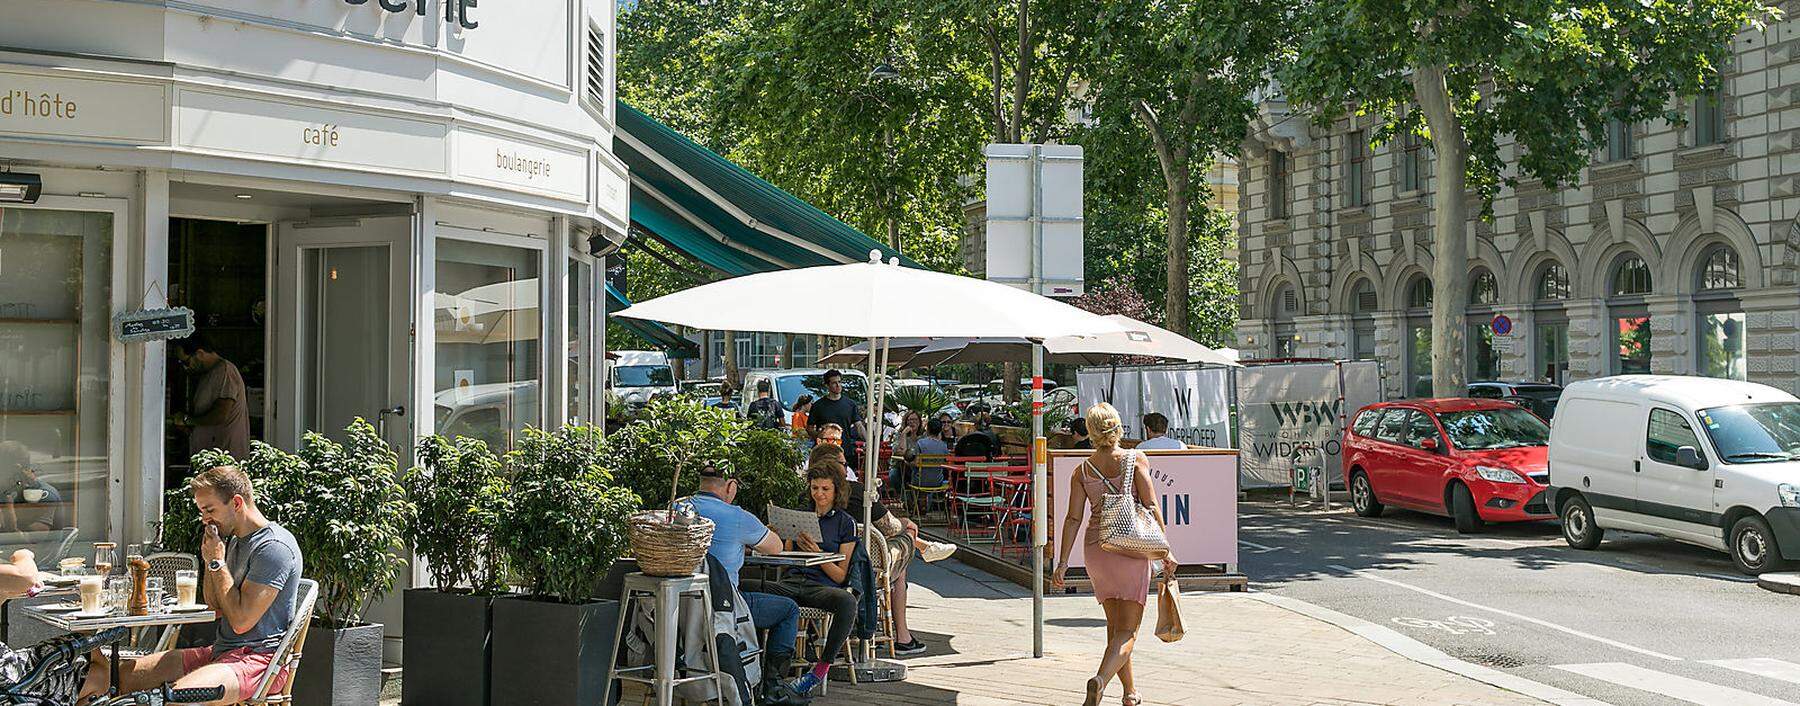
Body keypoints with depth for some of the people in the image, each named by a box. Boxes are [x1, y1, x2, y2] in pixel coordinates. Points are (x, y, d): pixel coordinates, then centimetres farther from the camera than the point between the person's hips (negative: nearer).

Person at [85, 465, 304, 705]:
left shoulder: (274, 547, -15)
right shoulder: (234, 539, 18)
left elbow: (241, 620, -19)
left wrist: (218, 561, -11)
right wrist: (209, 558, 6)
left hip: (259, 658, -10)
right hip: (222, 651, 10)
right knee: (105, 676, -2)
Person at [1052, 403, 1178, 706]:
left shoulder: (1082, 471, 3)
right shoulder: (1136, 459, -4)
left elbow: (1073, 518, -2)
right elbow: (1151, 506, -8)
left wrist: (1062, 563, -1)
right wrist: (1165, 551, -3)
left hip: (1096, 547, 4)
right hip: (1131, 546, -4)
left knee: (1115, 625, 19)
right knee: (1128, 631, -2)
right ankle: (1100, 679, -27)